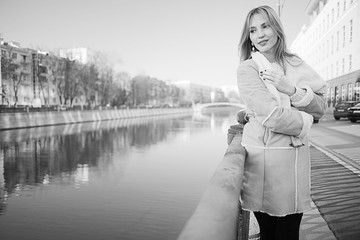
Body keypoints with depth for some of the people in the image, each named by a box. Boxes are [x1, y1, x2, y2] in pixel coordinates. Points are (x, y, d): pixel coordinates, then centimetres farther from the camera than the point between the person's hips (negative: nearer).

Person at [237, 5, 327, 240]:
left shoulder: (296, 64, 10)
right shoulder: (247, 69, -6)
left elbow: (321, 108, 4)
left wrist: (291, 89, -11)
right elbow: (272, 115, -16)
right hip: (264, 158, -4)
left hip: (297, 158, 4)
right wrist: (304, 123, -1)